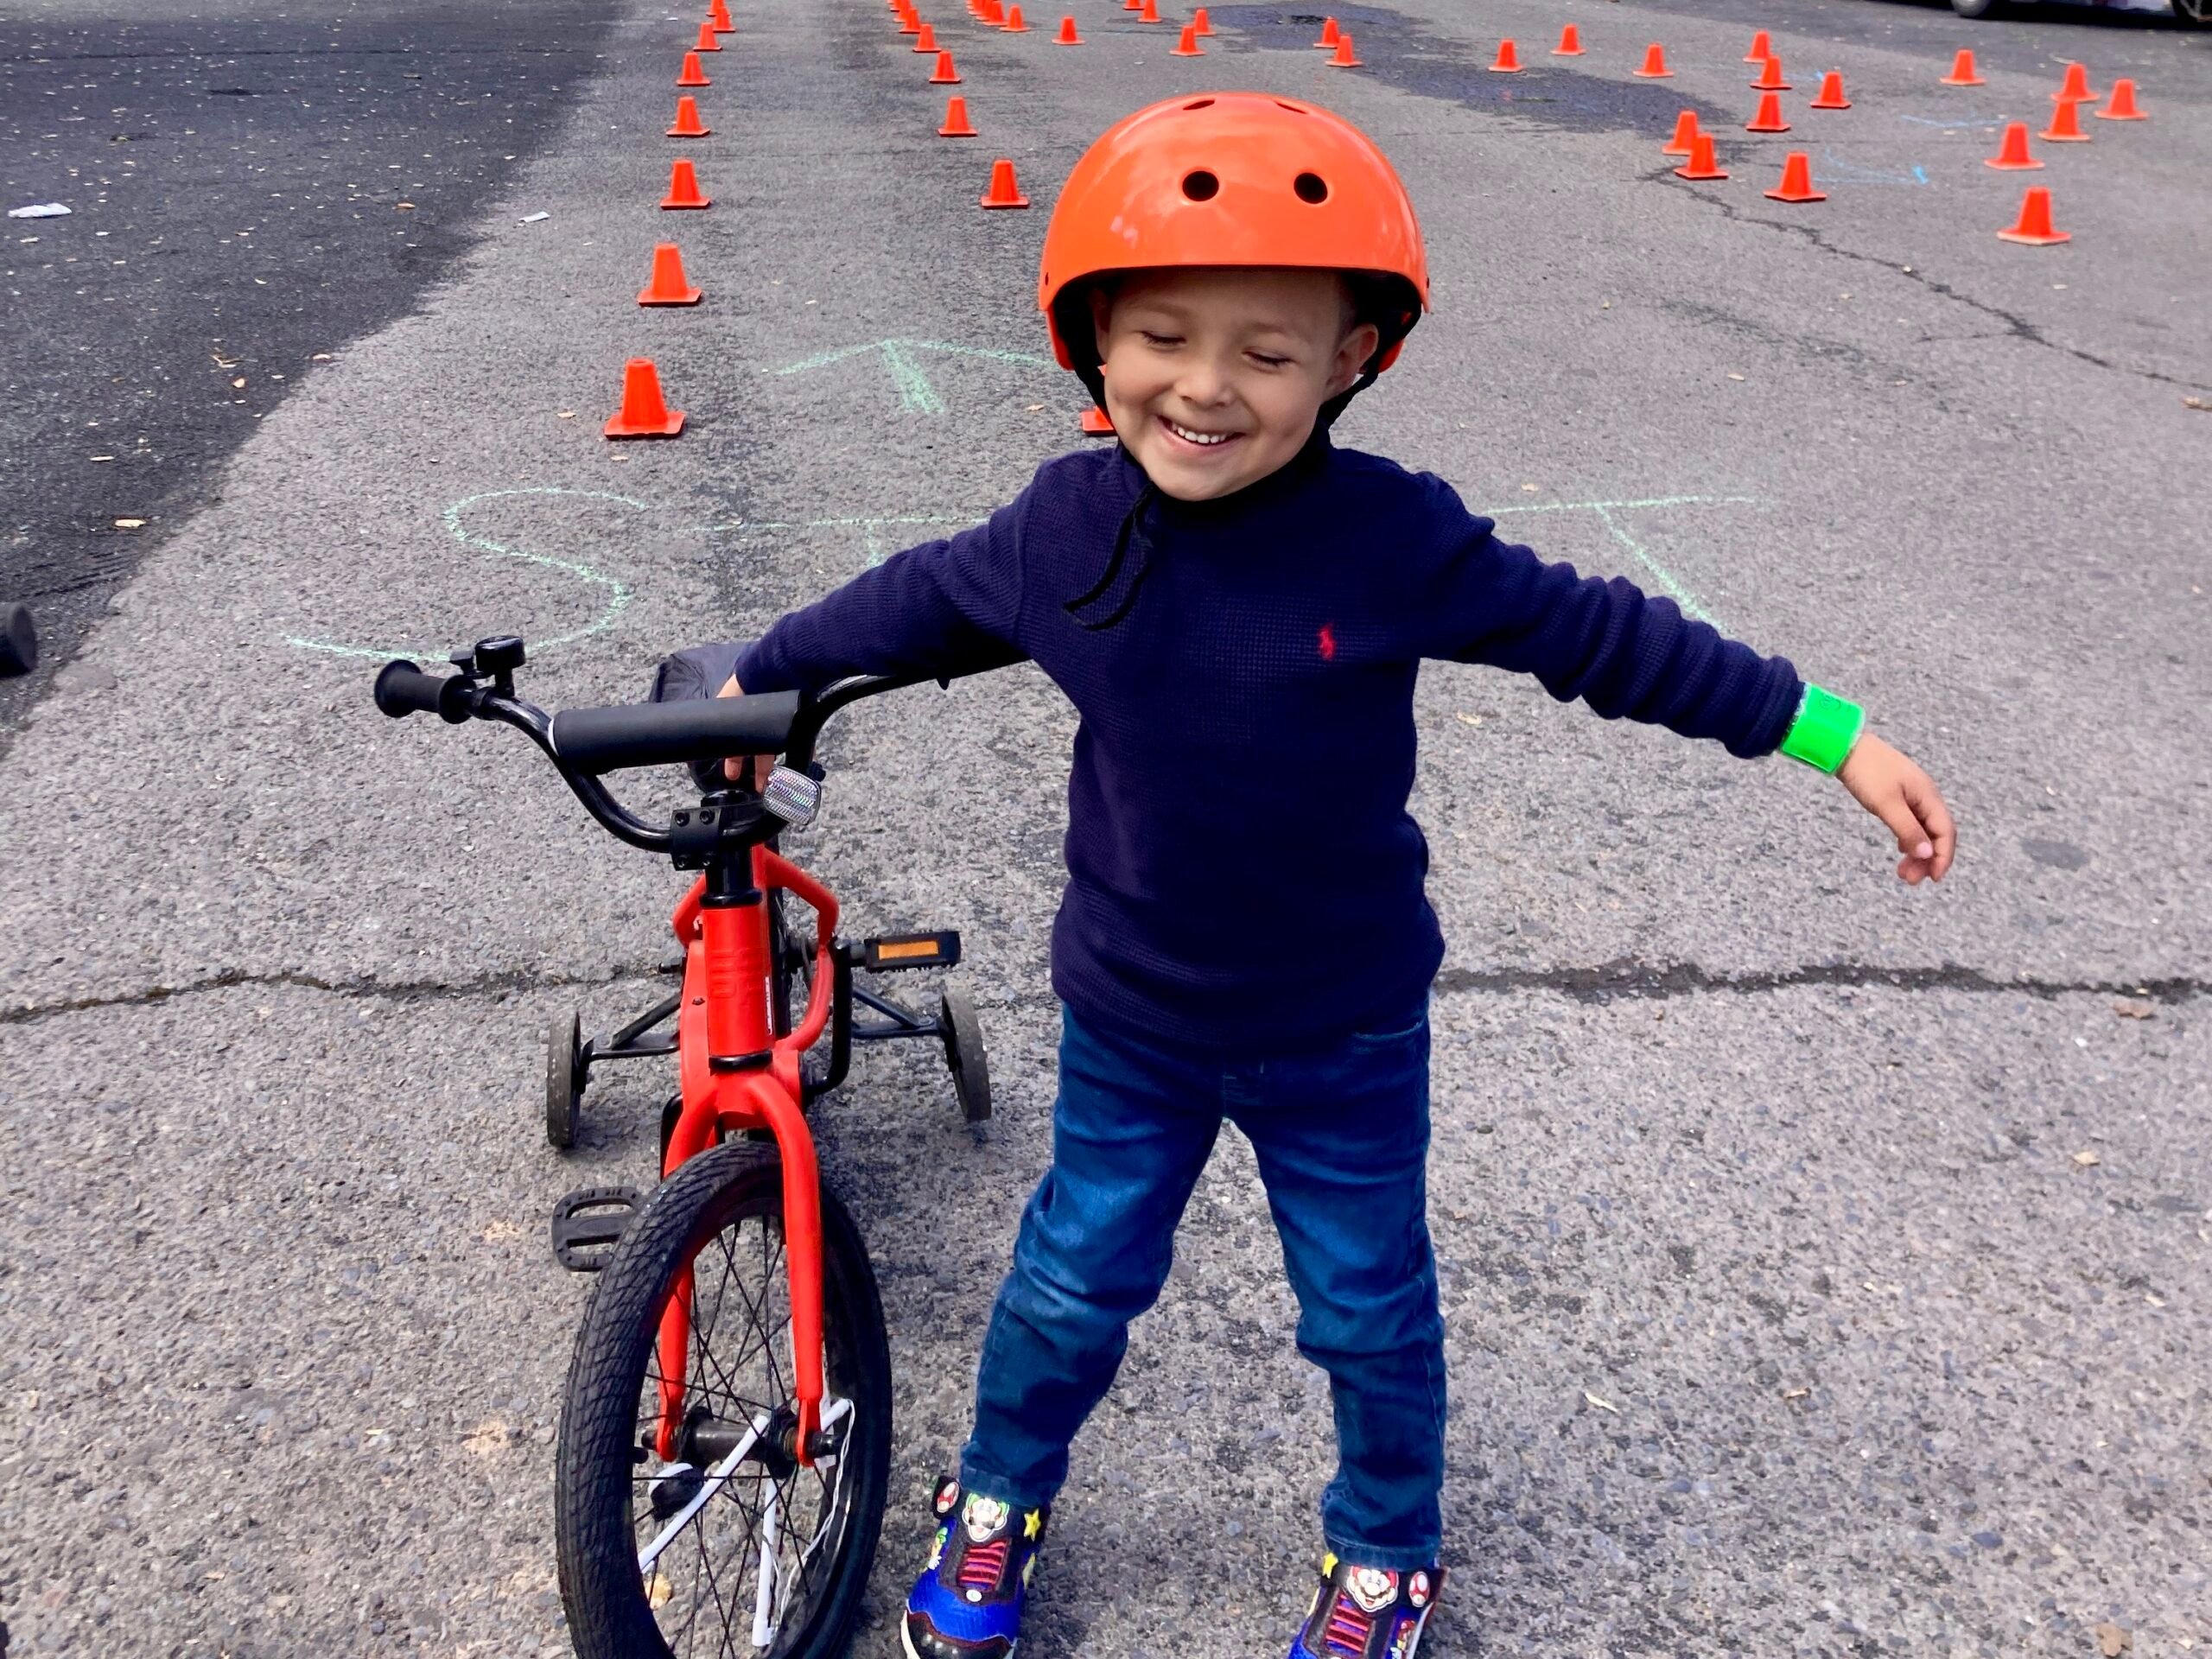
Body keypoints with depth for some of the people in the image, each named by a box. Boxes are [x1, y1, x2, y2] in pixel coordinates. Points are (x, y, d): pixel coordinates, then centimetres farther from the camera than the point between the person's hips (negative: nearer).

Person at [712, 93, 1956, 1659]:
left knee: (1372, 1310, 16)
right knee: (1072, 1283, 18)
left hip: (1344, 1035, -1)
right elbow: (922, 602, 7)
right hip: (1130, 1023, 2)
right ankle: (998, 1503, 46)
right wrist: (761, 675, 20)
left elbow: (1595, 633, -10)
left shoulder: (1395, 538, -20)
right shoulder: (1065, 525, -12)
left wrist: (1829, 733, -9)